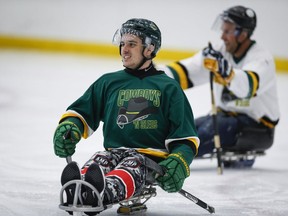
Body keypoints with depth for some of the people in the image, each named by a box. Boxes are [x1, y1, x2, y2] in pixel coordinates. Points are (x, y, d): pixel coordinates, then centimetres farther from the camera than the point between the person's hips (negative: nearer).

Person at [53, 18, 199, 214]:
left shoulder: (168, 87, 13)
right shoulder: (109, 82, 22)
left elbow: (186, 137, 10)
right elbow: (81, 113, 22)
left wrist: (179, 162, -11)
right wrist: (68, 127, -3)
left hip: (152, 156, -3)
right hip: (114, 151, 3)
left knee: (130, 169, -39)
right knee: (98, 162, -34)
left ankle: (105, 192, -72)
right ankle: (76, 188, -68)